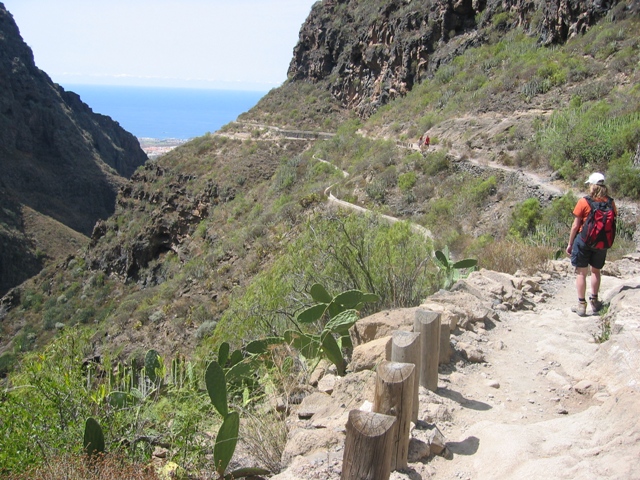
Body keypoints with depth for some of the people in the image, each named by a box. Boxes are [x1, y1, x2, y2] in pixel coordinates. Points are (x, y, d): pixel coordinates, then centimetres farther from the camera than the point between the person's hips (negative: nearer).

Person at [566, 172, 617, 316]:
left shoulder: (584, 202, -12)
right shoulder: (610, 202, -3)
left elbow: (575, 225, -10)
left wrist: (570, 243, 0)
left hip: (584, 240, -3)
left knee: (581, 272, 5)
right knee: (596, 271, 20)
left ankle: (581, 304, 5)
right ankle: (594, 301, 26)